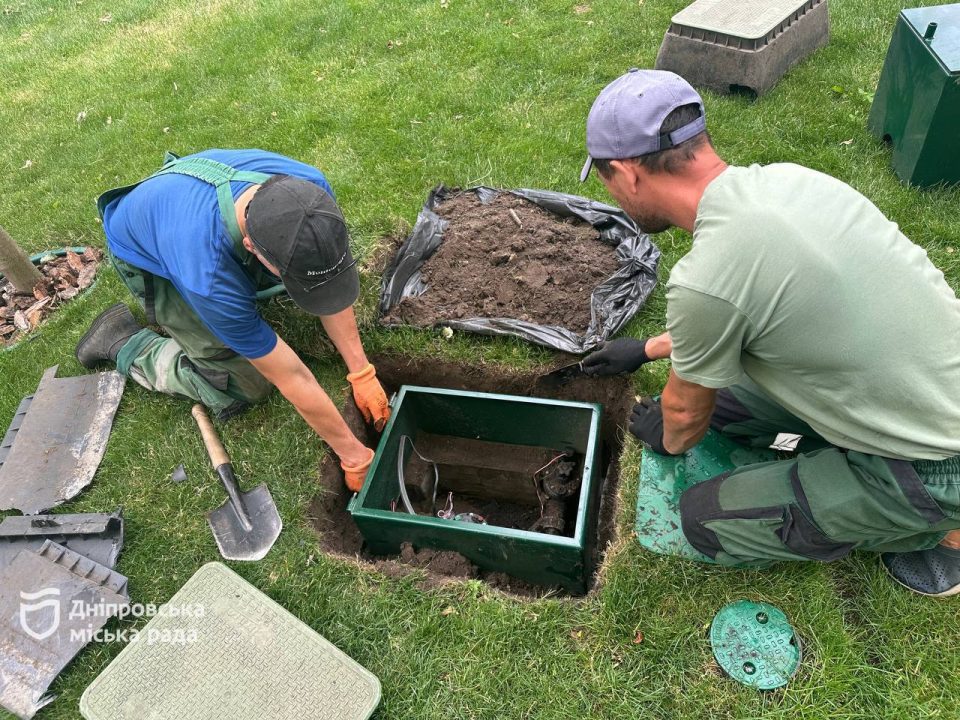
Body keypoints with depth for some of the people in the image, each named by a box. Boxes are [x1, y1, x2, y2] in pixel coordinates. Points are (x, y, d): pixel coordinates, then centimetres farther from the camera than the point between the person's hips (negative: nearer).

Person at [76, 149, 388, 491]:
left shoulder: (309, 191, -35)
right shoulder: (209, 278, -47)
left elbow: (331, 280, -17)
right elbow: (292, 379, -37)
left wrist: (362, 373, -18)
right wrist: (355, 456, -25)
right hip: (147, 255, -5)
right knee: (244, 387, -12)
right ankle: (122, 340, 7)